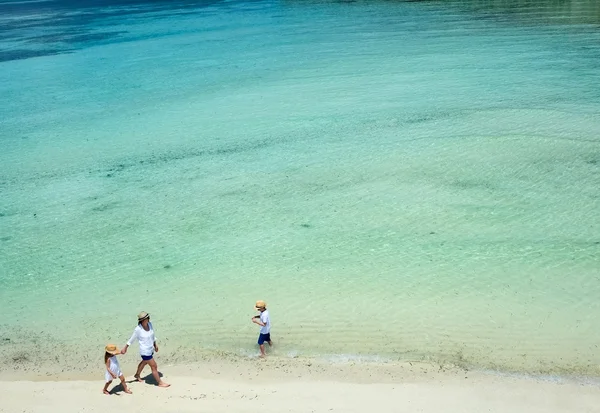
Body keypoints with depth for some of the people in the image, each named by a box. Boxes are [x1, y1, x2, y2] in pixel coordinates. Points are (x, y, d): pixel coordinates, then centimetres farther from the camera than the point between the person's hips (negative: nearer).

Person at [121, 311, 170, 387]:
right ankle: (160, 383, 13)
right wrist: (125, 348, -2)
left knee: (144, 362, 30)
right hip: (145, 352, -7)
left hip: (151, 349, 7)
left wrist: (155, 344, 16)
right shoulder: (138, 329, -25)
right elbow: (131, 340, -11)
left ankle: (137, 375, 55)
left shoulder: (149, 324, -8)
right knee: (154, 367, -1)